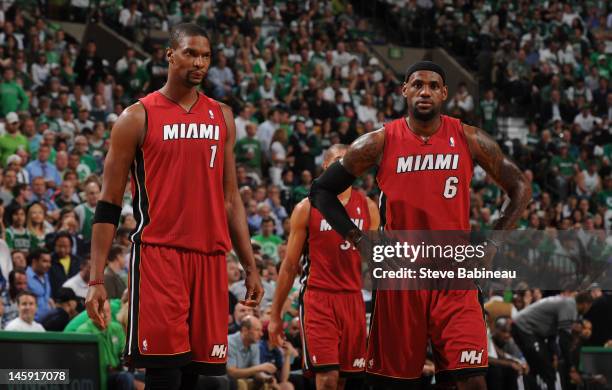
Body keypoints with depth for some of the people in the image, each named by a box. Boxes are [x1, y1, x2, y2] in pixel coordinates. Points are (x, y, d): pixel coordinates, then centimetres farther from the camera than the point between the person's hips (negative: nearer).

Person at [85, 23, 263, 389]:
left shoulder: (221, 116, 15)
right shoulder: (138, 118, 0)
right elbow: (109, 205, 0)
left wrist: (251, 267, 14)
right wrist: (97, 279, -7)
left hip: (210, 256, 5)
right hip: (158, 254, -5)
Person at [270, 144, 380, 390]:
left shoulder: (368, 208, 10)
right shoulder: (307, 208, 1)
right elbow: (290, 265, 5)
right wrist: (275, 315, 4)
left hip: (353, 299, 4)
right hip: (318, 298, -3)